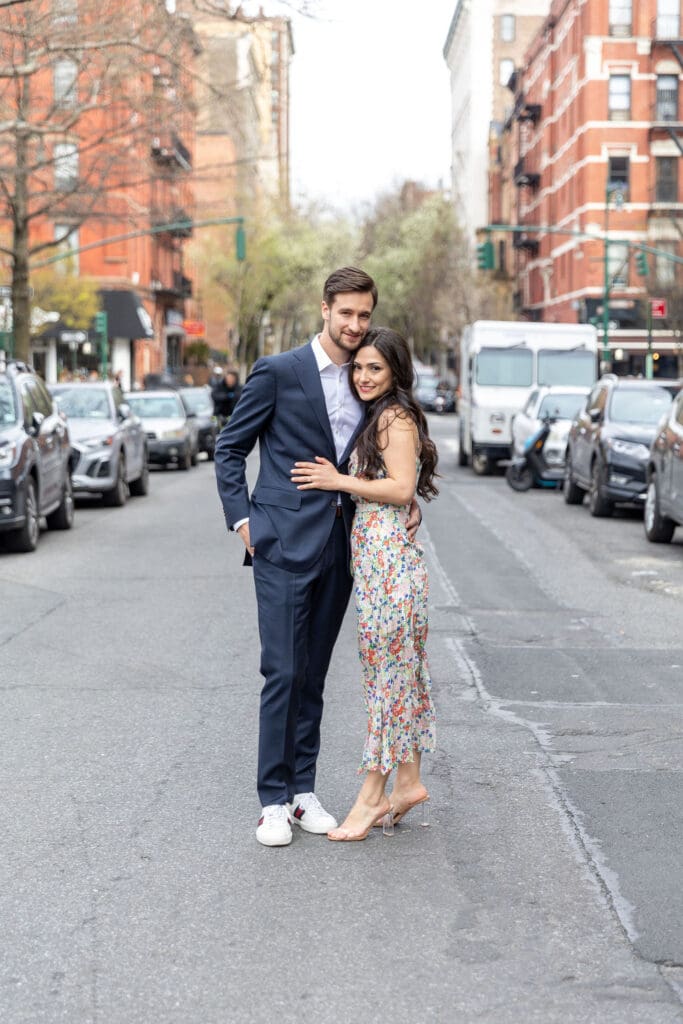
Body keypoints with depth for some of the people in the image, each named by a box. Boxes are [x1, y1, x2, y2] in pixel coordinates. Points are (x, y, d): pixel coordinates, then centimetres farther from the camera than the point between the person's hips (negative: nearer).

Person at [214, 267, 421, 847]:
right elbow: (230, 449, 1)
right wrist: (242, 519, -7)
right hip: (284, 543, -5)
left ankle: (303, 791, 18)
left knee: (313, 675, 11)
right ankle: (274, 801, 1)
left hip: (339, 546, 5)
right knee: (283, 673, -7)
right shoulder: (278, 372, -4)